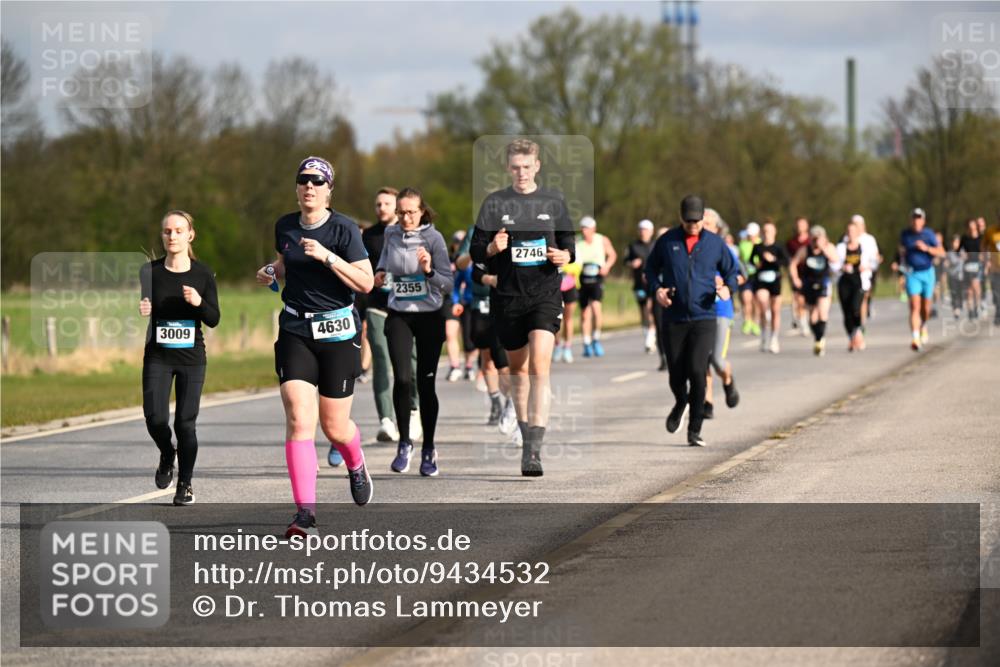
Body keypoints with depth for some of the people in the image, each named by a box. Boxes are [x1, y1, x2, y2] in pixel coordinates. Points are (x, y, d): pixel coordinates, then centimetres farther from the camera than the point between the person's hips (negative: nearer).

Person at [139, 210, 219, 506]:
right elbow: (138, 307, 8)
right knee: (155, 418, -13)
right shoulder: (150, 272, 0)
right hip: (158, 356, 0)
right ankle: (167, 456, 21)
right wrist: (139, 311, -16)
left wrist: (199, 302, -20)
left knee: (185, 422, -3)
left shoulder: (203, 274, 0)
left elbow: (213, 319, 0)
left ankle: (185, 484, 16)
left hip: (192, 358, 0)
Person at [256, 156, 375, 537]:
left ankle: (356, 467, 44)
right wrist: (272, 273, 5)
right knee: (299, 421, -14)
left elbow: (366, 282, -13)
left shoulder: (344, 228, -8)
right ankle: (305, 516, -17)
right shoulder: (284, 227, 6)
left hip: (338, 331, -3)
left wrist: (326, 256, -22)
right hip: (295, 330, 3)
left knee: (335, 427, 6)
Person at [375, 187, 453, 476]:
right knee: (402, 378, -16)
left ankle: (428, 450, 16)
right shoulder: (391, 235, 2)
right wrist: (379, 274, 2)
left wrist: (429, 271, -29)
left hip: (429, 316, -2)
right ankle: (404, 444, -2)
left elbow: (448, 285, -10)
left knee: (426, 385, 2)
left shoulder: (433, 238, -8)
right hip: (399, 316, 2)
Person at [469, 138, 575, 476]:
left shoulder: (554, 201, 7)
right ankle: (526, 433, 31)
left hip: (545, 293, -1)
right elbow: (475, 251, 4)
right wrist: (492, 248, -18)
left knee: (540, 366, -16)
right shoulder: (495, 203, 4)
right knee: (517, 368, 13)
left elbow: (568, 243, 15)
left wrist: (565, 255, -8)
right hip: (507, 296, 1)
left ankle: (534, 448, -22)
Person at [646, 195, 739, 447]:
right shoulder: (667, 241, 5)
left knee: (697, 372, -14)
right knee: (676, 375, 5)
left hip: (703, 318, -1)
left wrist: (727, 288, -6)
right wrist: (656, 288, -5)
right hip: (673, 319, 1)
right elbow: (651, 268, 15)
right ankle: (681, 403, 42)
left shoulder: (715, 243, 5)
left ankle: (695, 431, -5)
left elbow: (732, 271, 16)